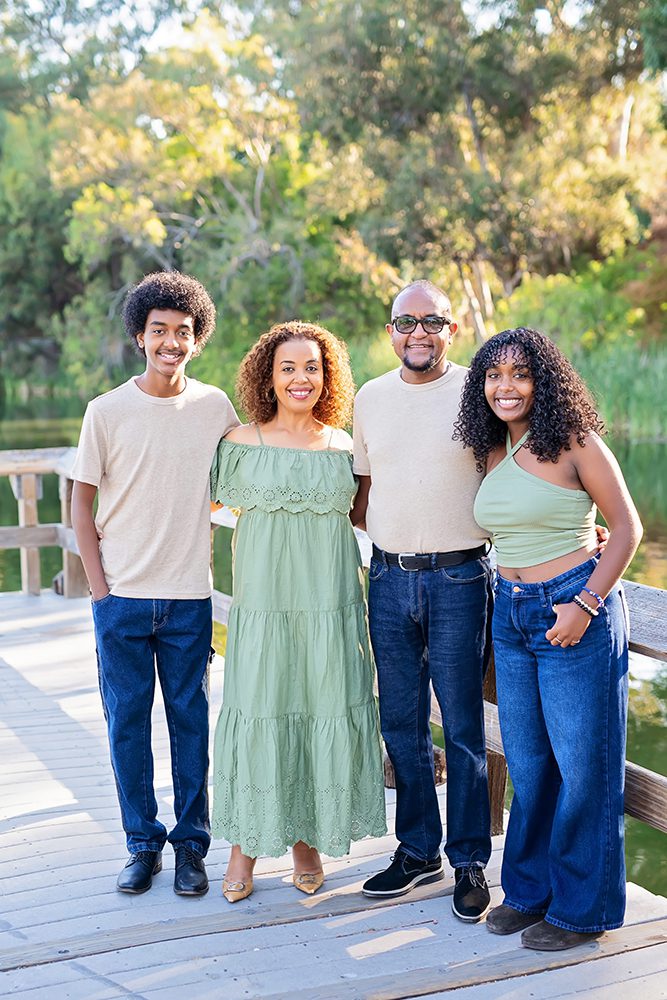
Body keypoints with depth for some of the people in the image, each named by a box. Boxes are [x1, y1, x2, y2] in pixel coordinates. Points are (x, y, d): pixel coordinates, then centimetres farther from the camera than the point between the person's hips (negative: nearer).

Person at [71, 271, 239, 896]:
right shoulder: (108, 411, -2)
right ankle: (142, 843, 21)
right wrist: (99, 586, -3)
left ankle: (191, 844, 21)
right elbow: (82, 501, 2)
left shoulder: (215, 408, 1)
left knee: (190, 720, 7)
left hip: (189, 598, 1)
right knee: (127, 721, 7)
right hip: (122, 597, 0)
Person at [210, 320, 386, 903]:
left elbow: (361, 516, 18)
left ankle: (307, 838, 22)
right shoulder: (243, 443, 1)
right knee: (259, 712, 0)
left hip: (331, 601, 2)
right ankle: (247, 845, 16)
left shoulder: (343, 447, 7)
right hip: (264, 601, -2)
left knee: (328, 712, 4)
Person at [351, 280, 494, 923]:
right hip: (389, 578, 4)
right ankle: (417, 850, 25)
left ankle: (469, 861, 16)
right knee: (401, 724, 11)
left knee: (463, 729, 2)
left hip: (459, 579, -4)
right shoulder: (370, 399, 9)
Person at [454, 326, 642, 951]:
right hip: (510, 616, 6)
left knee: (581, 764, 2)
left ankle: (581, 907, 15)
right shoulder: (491, 453, 9)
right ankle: (530, 889, 28)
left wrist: (585, 605, -16)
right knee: (526, 763, 13)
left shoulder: (575, 444, -9)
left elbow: (627, 529, -8)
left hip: (574, 611, -6)